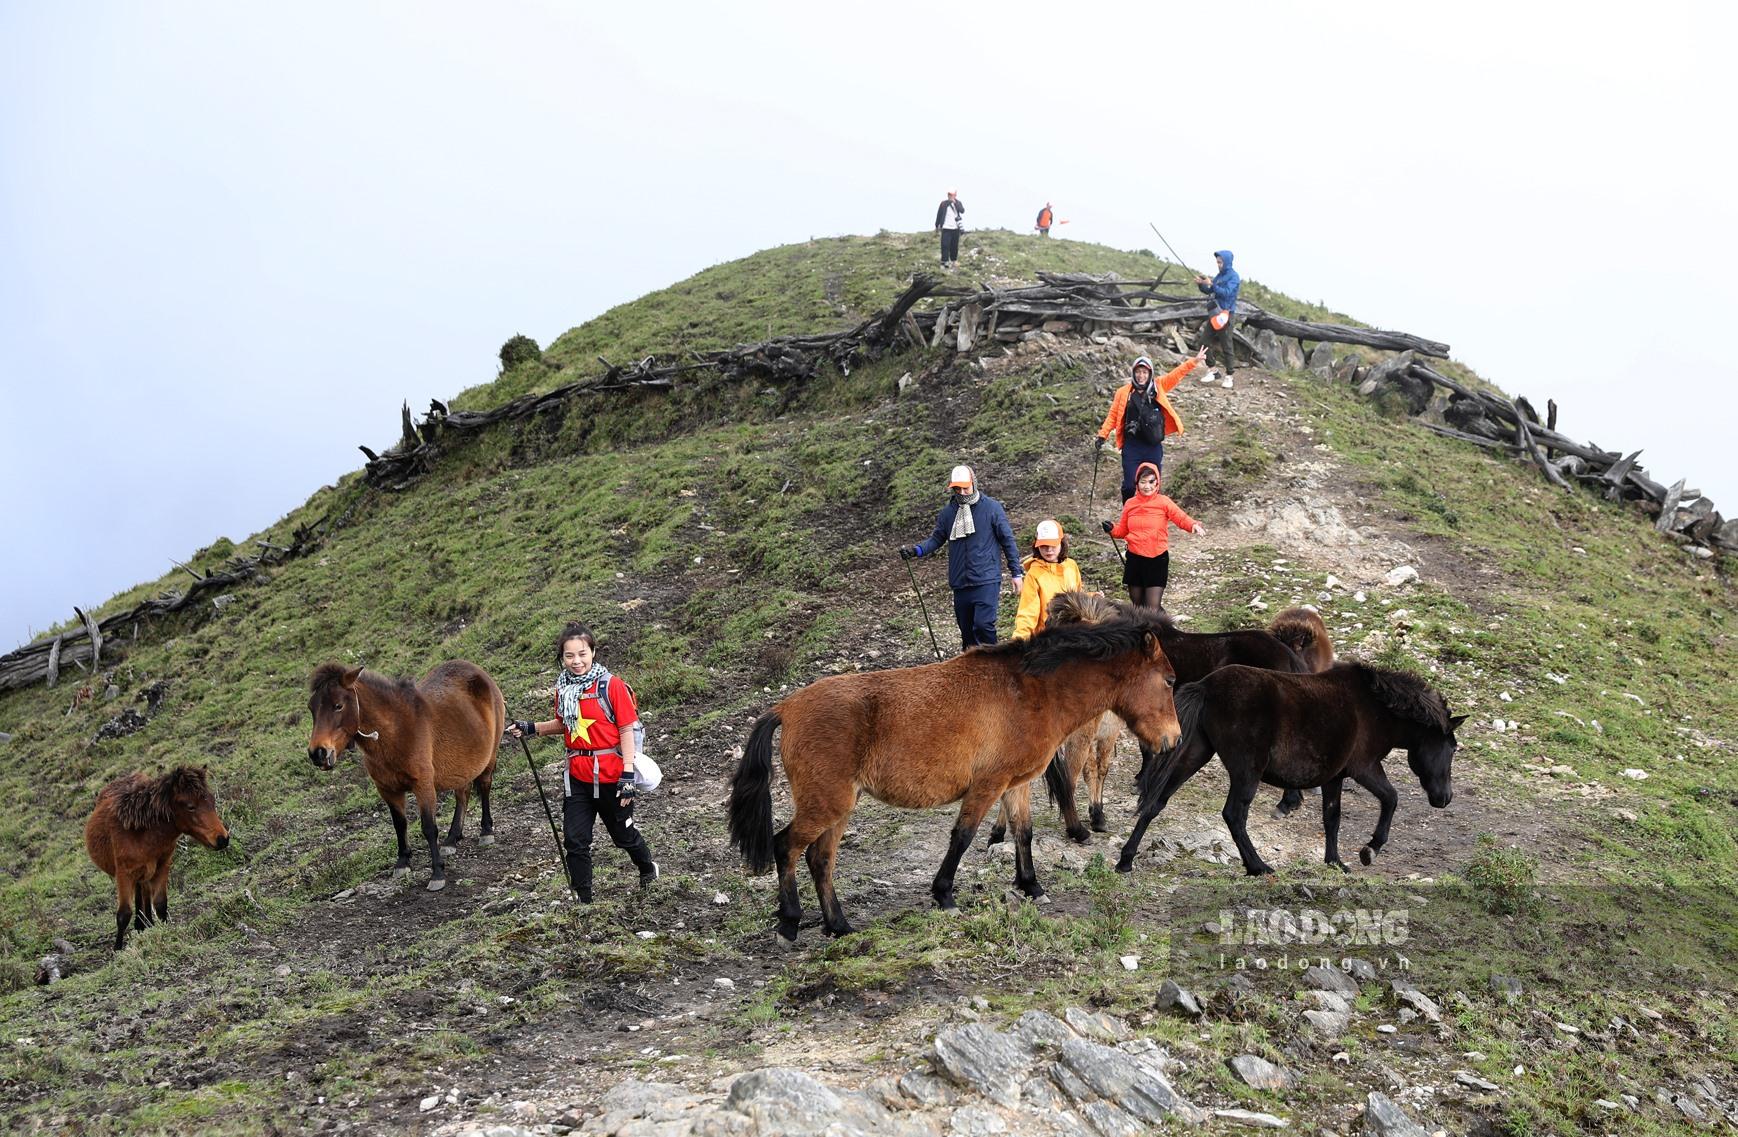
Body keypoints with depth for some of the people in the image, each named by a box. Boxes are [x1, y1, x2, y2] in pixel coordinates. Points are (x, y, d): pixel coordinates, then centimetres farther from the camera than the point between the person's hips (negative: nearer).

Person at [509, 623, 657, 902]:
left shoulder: (611, 685, -13)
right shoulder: (564, 687, 3)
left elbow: (627, 730, -11)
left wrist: (628, 774, -16)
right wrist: (532, 728, 2)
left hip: (611, 775, -4)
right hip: (577, 776, 4)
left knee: (623, 834, 14)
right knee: (575, 841, 0)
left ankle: (648, 869, 44)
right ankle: (582, 900, 12)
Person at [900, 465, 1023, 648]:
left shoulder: (992, 507, -3)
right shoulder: (948, 512, 7)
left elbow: (1007, 540, 1)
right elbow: (936, 539, 12)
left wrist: (1017, 573, 1)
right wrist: (916, 550, -8)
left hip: (986, 580, -4)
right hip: (960, 583, 4)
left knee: (983, 624, -20)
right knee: (966, 631, 11)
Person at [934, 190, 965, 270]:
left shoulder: (958, 203, 5)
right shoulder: (944, 204, -1)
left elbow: (962, 211, -13)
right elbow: (939, 215, 6)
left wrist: (955, 202, -18)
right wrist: (937, 226, 9)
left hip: (956, 228, 3)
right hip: (946, 228, -3)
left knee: (954, 246, 9)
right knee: (945, 245, -10)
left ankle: (954, 261, 21)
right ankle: (944, 262, -8)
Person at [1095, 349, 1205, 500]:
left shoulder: (1158, 387, 5)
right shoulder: (1123, 392, 1)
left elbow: (1176, 374, 1)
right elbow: (1113, 415, 4)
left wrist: (1194, 361, -9)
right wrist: (1102, 436, -2)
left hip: (1154, 446, 2)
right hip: (1132, 447, -1)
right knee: (1129, 485, -4)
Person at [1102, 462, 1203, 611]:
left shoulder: (1163, 502, -7)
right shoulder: (1130, 504, 4)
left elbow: (1182, 518, -18)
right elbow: (1123, 530, 12)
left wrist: (1193, 525, -38)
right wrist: (1112, 529, -8)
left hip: (1157, 559, -4)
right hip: (1134, 559, 4)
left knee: (1153, 610, -7)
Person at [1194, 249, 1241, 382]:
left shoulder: (1233, 276, -9)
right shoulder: (1219, 275, 12)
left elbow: (1226, 293, -21)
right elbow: (1210, 291, 17)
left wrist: (1211, 284, -25)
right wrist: (1201, 284, -1)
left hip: (1226, 314, -8)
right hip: (1215, 312, 8)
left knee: (1226, 346, -4)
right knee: (1206, 341, 5)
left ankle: (1229, 376, 2)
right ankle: (1211, 371, 14)